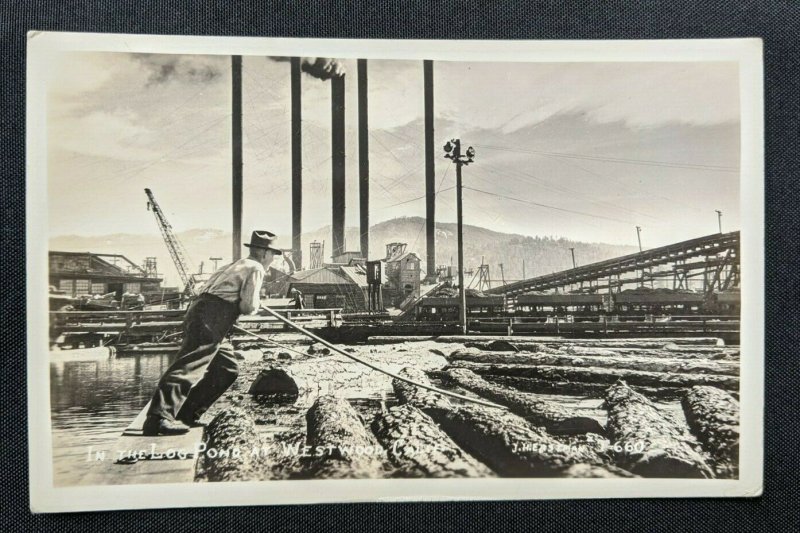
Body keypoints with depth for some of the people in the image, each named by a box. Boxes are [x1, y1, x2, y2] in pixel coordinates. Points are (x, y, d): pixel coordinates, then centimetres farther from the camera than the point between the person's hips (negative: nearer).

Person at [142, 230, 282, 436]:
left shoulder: (236, 266, 29)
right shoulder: (256, 268, 1)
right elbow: (248, 307, -9)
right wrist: (256, 303, 12)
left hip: (198, 313, 10)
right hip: (209, 320, -10)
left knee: (227, 368, 14)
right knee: (189, 366, -20)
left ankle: (187, 415, 11)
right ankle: (158, 417, -31)